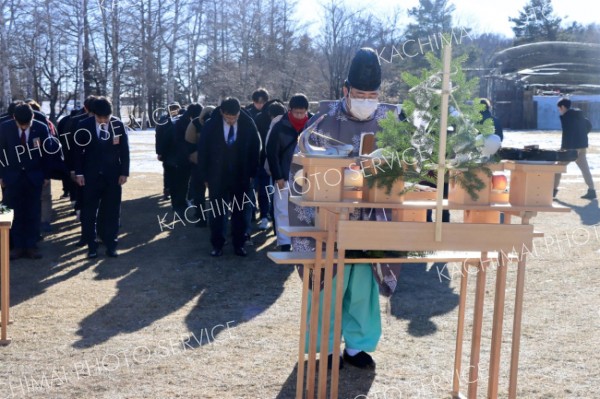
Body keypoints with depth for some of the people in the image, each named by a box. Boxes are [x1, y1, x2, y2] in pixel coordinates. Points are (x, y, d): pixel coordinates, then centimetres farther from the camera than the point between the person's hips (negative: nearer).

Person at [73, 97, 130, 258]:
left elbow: (124, 150, 2)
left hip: (113, 176, 0)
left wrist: (124, 172, -2)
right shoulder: (84, 125, -5)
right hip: (91, 176, 0)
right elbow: (78, 150, 0)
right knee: (89, 212, 5)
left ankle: (111, 245, 14)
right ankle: (92, 246, 14)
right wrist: (79, 173, -3)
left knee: (112, 212, 5)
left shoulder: (118, 125, -3)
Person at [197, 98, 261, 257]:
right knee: (216, 212, 6)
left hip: (240, 177, 1)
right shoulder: (211, 126, -11)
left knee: (239, 212, 9)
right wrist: (205, 176, -3)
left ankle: (238, 244, 18)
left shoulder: (248, 124, -9)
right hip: (217, 177, 0)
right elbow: (202, 151, -3)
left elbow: (255, 149, 2)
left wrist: (251, 173, 1)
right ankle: (217, 244, 17)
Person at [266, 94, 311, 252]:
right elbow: (272, 153, -5)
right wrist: (278, 177, -10)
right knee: (282, 211, 1)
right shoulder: (280, 127, -7)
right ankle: (285, 244, 8)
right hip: (284, 176, -1)